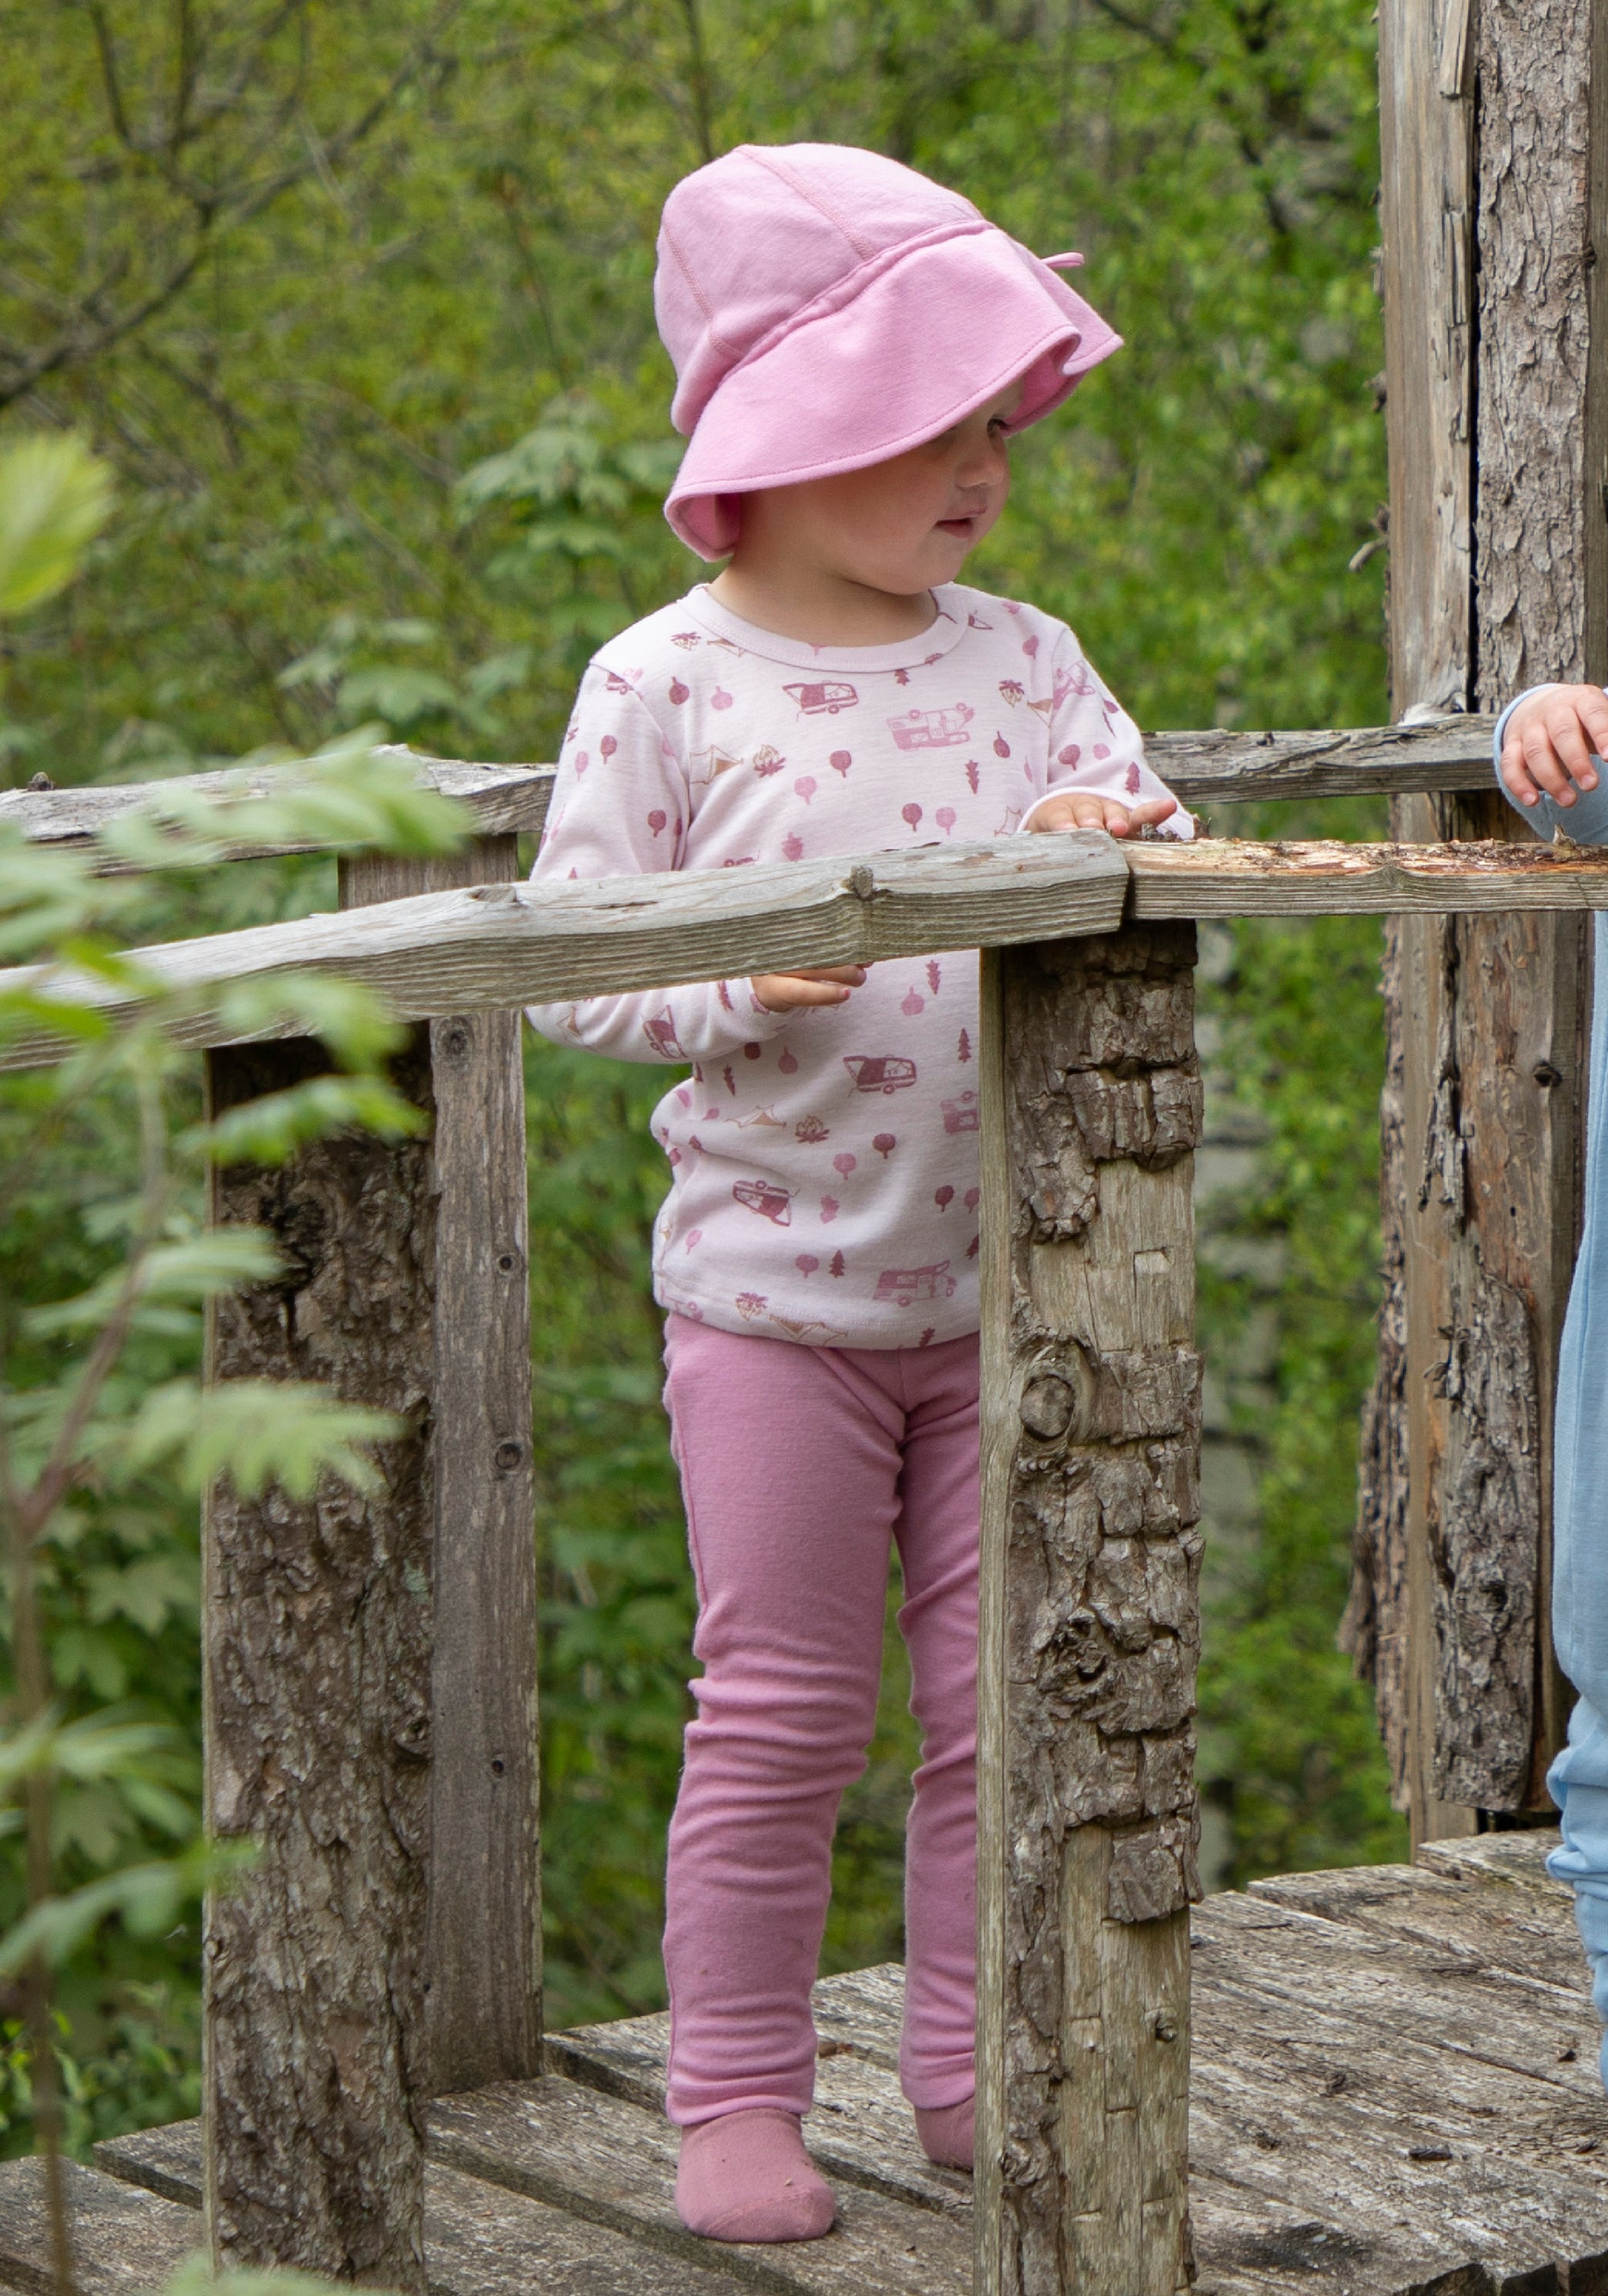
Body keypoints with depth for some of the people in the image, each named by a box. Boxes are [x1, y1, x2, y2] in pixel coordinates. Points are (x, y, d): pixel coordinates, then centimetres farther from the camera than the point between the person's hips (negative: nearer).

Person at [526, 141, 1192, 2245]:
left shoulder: (1022, 659, 5)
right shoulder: (664, 687, -7)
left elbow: (1163, 850, 6)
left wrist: (1113, 839, -17)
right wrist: (747, 982, -23)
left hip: (1002, 1282, 4)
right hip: (778, 1284, -4)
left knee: (1007, 1698, 8)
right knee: (783, 1713, 3)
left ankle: (975, 2072, 22)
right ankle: (737, 2097, 16)